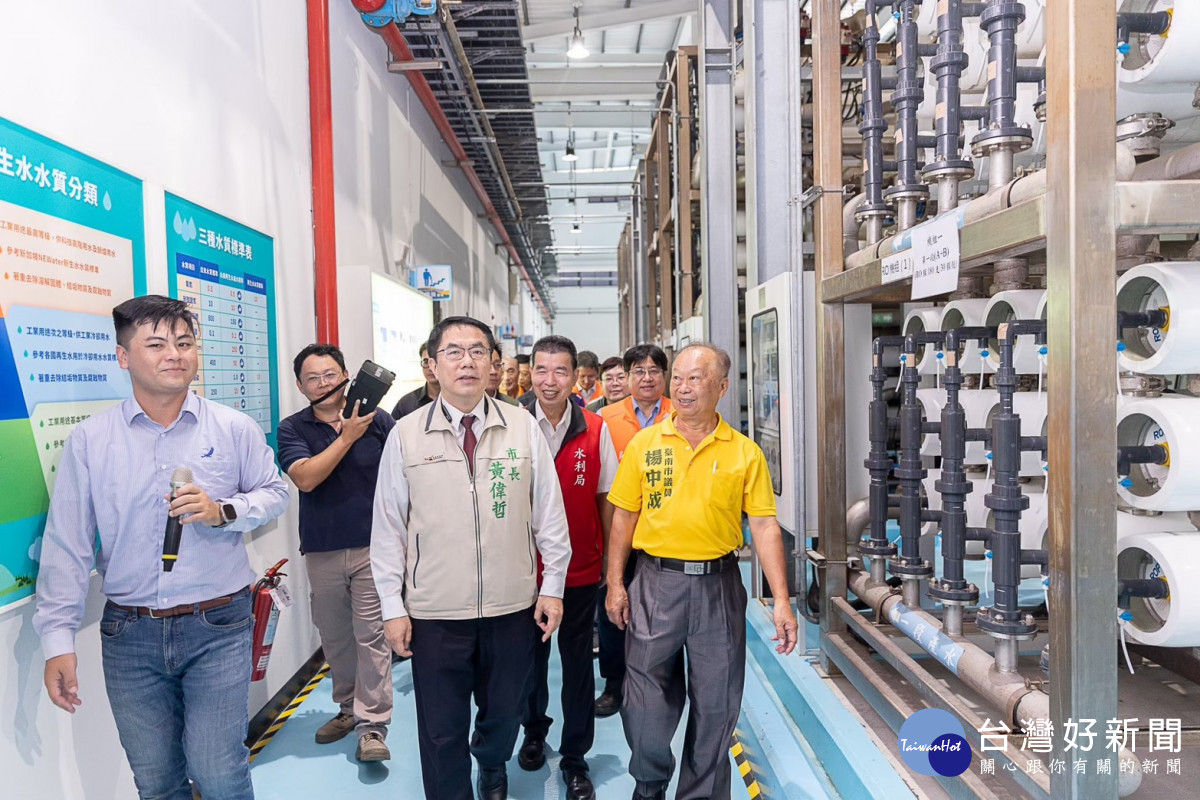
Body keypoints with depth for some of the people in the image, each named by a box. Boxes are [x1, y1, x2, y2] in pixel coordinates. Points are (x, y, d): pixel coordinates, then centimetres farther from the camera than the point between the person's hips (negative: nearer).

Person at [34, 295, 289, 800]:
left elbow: (273, 493, 7)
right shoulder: (89, 440, -1)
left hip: (217, 627, -1)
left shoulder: (235, 429, -2)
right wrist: (58, 638, -2)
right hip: (129, 632, 2)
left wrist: (224, 511, -13)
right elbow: (67, 544, 0)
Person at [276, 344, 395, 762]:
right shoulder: (293, 429, 0)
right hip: (321, 551, 3)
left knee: (372, 634, -2)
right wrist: (347, 436, -20)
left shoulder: (378, 419, -4)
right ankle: (348, 707, 34)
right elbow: (305, 478, -15)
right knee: (333, 636, 15)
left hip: (373, 546, -2)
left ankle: (372, 725, 7)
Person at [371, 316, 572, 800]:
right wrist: (393, 607, 0)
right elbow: (389, 526, 0)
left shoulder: (524, 428, -4)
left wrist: (553, 586, 3)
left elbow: (549, 514, 2)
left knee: (505, 714, 21)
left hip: (513, 607, 2)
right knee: (442, 732, 10)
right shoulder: (405, 436, -5)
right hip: (434, 613, -1)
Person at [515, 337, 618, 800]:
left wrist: (611, 561, 3)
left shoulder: (595, 430, -6)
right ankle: (534, 730, 43)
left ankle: (575, 758, 26)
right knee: (530, 656, 18)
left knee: (577, 663, 10)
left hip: (581, 570, 0)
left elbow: (606, 498, 2)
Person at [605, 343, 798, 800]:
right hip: (656, 581, 0)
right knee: (648, 698, 9)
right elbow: (624, 516, 4)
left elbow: (764, 526, -3)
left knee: (716, 702, 11)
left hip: (718, 585, 0)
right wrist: (615, 583, 1)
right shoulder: (644, 444, 0)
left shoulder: (745, 452, -2)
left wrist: (781, 601, -7)